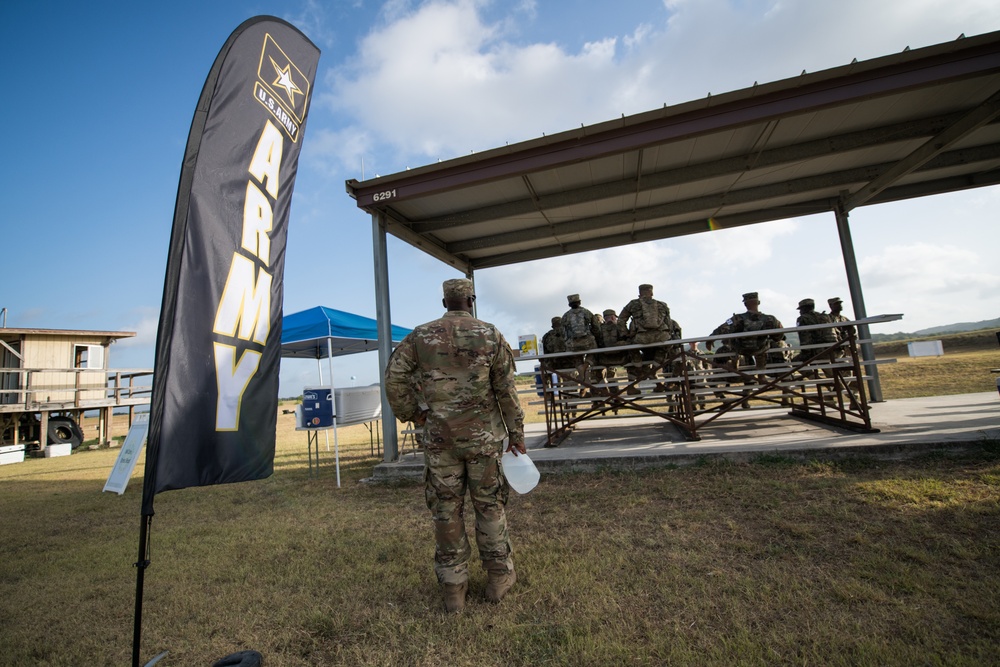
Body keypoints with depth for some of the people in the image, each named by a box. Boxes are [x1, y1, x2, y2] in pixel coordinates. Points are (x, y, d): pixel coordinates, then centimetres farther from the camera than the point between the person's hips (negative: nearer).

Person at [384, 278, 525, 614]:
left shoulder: (420, 336, -1)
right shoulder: (491, 335, -3)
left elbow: (394, 377, -4)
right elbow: (507, 390, -3)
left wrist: (411, 414, 8)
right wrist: (517, 433, 4)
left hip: (439, 438, 1)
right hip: (483, 436, 0)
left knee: (447, 510, 11)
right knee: (490, 505, 14)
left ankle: (454, 587, 21)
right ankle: (499, 576, 27)